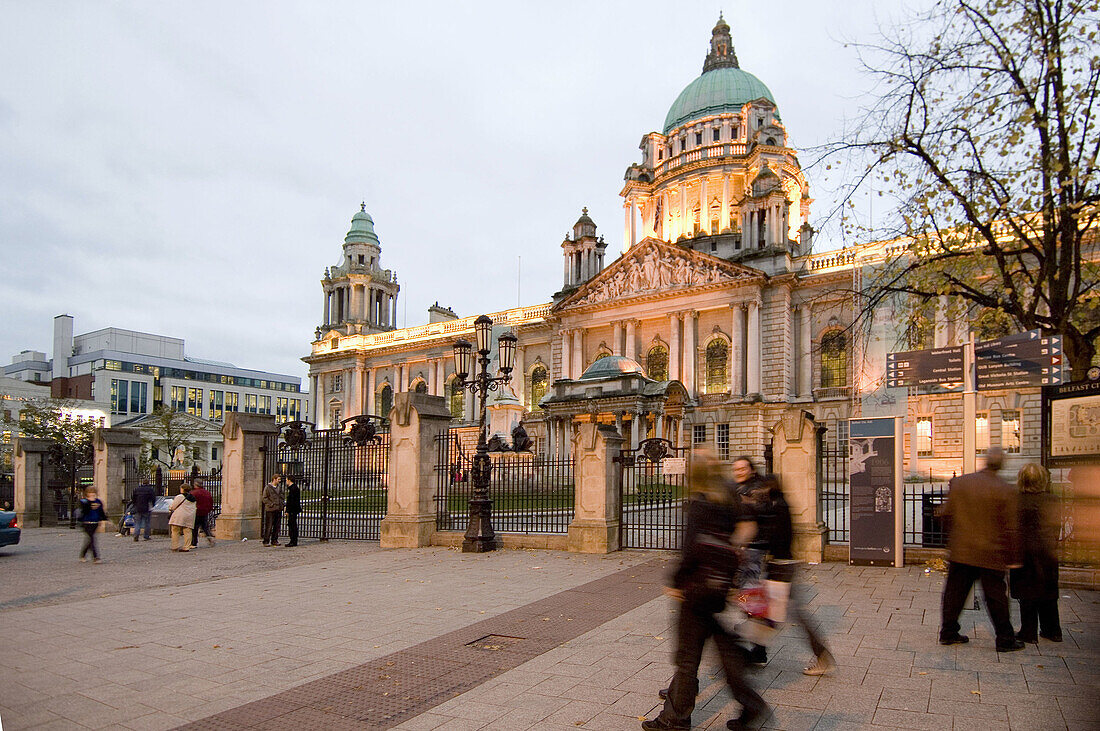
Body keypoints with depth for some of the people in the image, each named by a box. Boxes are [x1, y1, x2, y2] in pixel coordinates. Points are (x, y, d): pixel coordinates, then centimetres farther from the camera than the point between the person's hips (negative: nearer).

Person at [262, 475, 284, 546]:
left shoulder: (278, 487, 15)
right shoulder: (267, 487, -5)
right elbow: (264, 498, -8)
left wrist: (281, 505, 9)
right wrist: (271, 504, -14)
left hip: (278, 510, 7)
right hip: (270, 510, -7)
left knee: (277, 526, 8)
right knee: (269, 526, -5)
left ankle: (274, 540, 15)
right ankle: (266, 541, 0)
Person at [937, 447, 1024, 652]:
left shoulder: (959, 482, -2)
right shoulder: (1005, 491, -11)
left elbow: (946, 513, 2)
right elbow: (1011, 528, -8)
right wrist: (1013, 558, 0)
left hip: (960, 551, 3)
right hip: (991, 554, -3)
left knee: (955, 592, 11)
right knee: (996, 597, 8)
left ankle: (948, 632, 19)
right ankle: (1005, 639, 18)